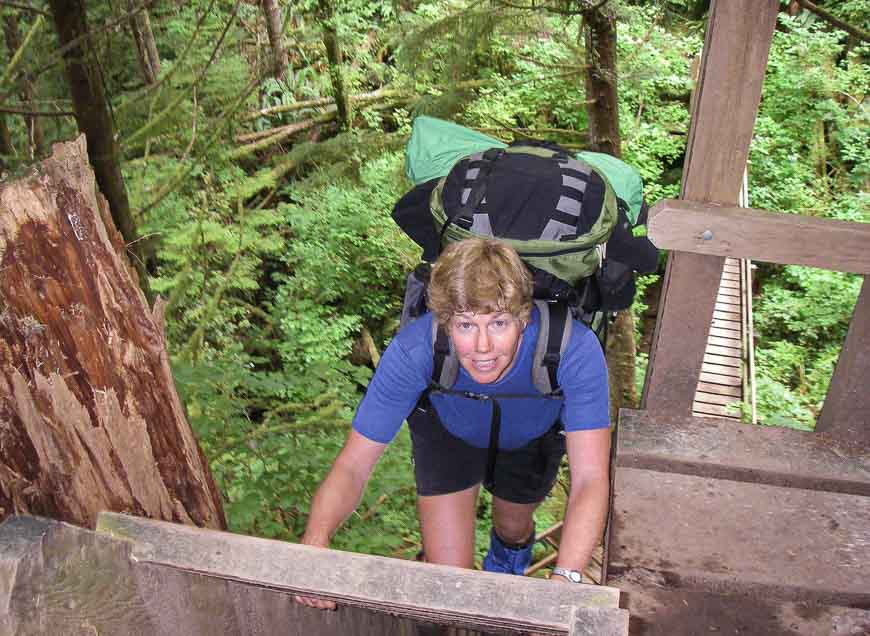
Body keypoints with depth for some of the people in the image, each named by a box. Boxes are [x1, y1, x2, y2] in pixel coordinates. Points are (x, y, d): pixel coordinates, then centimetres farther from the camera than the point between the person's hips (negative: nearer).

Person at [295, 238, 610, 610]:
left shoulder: (575, 350, -43)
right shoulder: (412, 351, -40)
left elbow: (591, 479, -43)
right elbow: (352, 466, -34)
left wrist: (565, 578, -59)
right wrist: (315, 542, -53)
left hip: (534, 436, 1)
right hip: (447, 427, 0)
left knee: (513, 529, 26)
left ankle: (506, 563, 65)